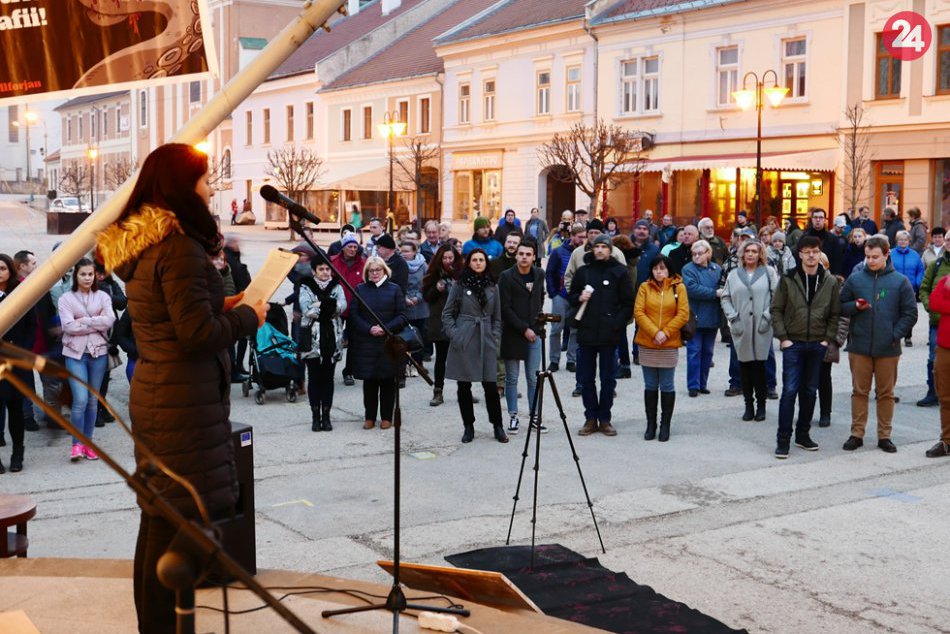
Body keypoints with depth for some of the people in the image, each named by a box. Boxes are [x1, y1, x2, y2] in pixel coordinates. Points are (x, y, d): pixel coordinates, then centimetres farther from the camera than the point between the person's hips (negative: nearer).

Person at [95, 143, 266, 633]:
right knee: (178, 523, -1)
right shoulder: (179, 247, -19)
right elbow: (199, 333, -21)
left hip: (152, 392, 10)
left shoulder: (137, 244, 10)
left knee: (159, 518, 18)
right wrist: (248, 316, -6)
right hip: (184, 401, -10)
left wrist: (219, 306, 11)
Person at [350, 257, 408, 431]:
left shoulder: (394, 289, 5)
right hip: (366, 343, 1)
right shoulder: (360, 290, 7)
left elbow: (402, 316, 1)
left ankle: (386, 417, 12)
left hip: (389, 343, 0)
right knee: (369, 381, 3)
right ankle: (369, 417, 12)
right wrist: (369, 329, -12)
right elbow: (354, 315, 2)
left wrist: (386, 328, -13)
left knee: (388, 381, 3)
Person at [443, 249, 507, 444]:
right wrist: (454, 335, -7)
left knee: (491, 385, -1)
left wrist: (495, 337, 4)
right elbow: (447, 313, 4)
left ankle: (498, 426, 11)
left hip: (486, 341, 1)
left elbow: (497, 316, 14)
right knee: (464, 386, 5)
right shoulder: (459, 285, 1)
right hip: (463, 341, -1)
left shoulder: (492, 287, 9)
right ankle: (468, 426, 17)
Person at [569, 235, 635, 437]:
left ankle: (604, 418, 14)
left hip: (609, 335, -3)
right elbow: (571, 296, 16)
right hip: (586, 332, 3)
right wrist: (579, 298, -6)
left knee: (608, 378, 5)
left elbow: (628, 303, 0)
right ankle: (591, 418, 15)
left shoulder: (620, 272, 1)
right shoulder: (583, 271, 8)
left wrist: (617, 324, -9)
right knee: (586, 378, 6)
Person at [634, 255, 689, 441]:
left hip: (670, 345, -1)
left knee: (667, 386, 4)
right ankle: (651, 424, 16)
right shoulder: (645, 287, 3)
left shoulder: (678, 287, 1)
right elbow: (638, 313, -4)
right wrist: (654, 333, -13)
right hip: (647, 344, 1)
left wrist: (665, 333, -12)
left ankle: (665, 425, 12)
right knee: (650, 386, 8)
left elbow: (683, 314, -4)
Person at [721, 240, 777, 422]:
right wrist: (733, 318, -2)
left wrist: (767, 316, -9)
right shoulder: (734, 275, 11)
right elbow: (725, 298, 10)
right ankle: (748, 405, 12)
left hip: (761, 328, -2)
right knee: (745, 366, 3)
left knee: (759, 365, -2)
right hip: (741, 328, 2)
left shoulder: (768, 272, 5)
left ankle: (761, 405, 9)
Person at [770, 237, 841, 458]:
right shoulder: (788, 279, -4)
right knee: (790, 390, -6)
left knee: (810, 391, 10)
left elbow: (835, 313, 8)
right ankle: (783, 438, 0)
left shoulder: (830, 282, 3)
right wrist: (783, 338, -8)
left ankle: (803, 434, 22)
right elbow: (776, 310, -2)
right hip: (793, 343, -3)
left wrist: (828, 339, -2)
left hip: (817, 345, 3)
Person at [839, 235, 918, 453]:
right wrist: (855, 306, -12)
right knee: (859, 391, 7)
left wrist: (895, 335, -8)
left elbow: (910, 314, 2)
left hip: (888, 349, -1)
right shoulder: (855, 279, 2)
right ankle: (857, 434, 15)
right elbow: (841, 306, 9)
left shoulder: (900, 282, -1)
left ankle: (885, 435, 18)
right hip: (859, 347, 1)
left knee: (886, 393, 8)